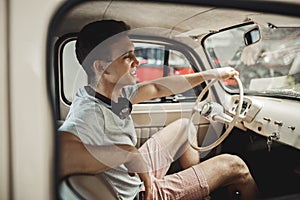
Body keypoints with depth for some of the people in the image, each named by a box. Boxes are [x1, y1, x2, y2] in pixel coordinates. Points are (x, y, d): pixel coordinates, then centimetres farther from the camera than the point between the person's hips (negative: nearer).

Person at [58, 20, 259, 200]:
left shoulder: (115, 91, -9)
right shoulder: (89, 113, -35)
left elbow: (157, 88, 4)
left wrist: (210, 74, 9)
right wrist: (128, 152, -48)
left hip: (136, 172, 9)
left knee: (184, 125, 24)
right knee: (235, 166, -3)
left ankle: (199, 180, 38)